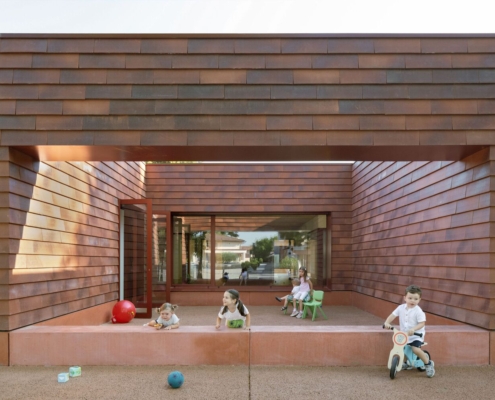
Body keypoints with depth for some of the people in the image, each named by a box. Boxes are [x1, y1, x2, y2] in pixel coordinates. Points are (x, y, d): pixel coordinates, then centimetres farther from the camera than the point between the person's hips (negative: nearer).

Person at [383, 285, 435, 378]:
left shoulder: (418, 311, -16)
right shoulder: (401, 308, -2)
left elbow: (422, 323, -20)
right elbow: (393, 315, -2)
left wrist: (413, 329, -36)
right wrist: (387, 322, -20)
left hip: (416, 335, -5)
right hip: (404, 334, 6)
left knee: (415, 349, -26)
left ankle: (428, 364, 0)